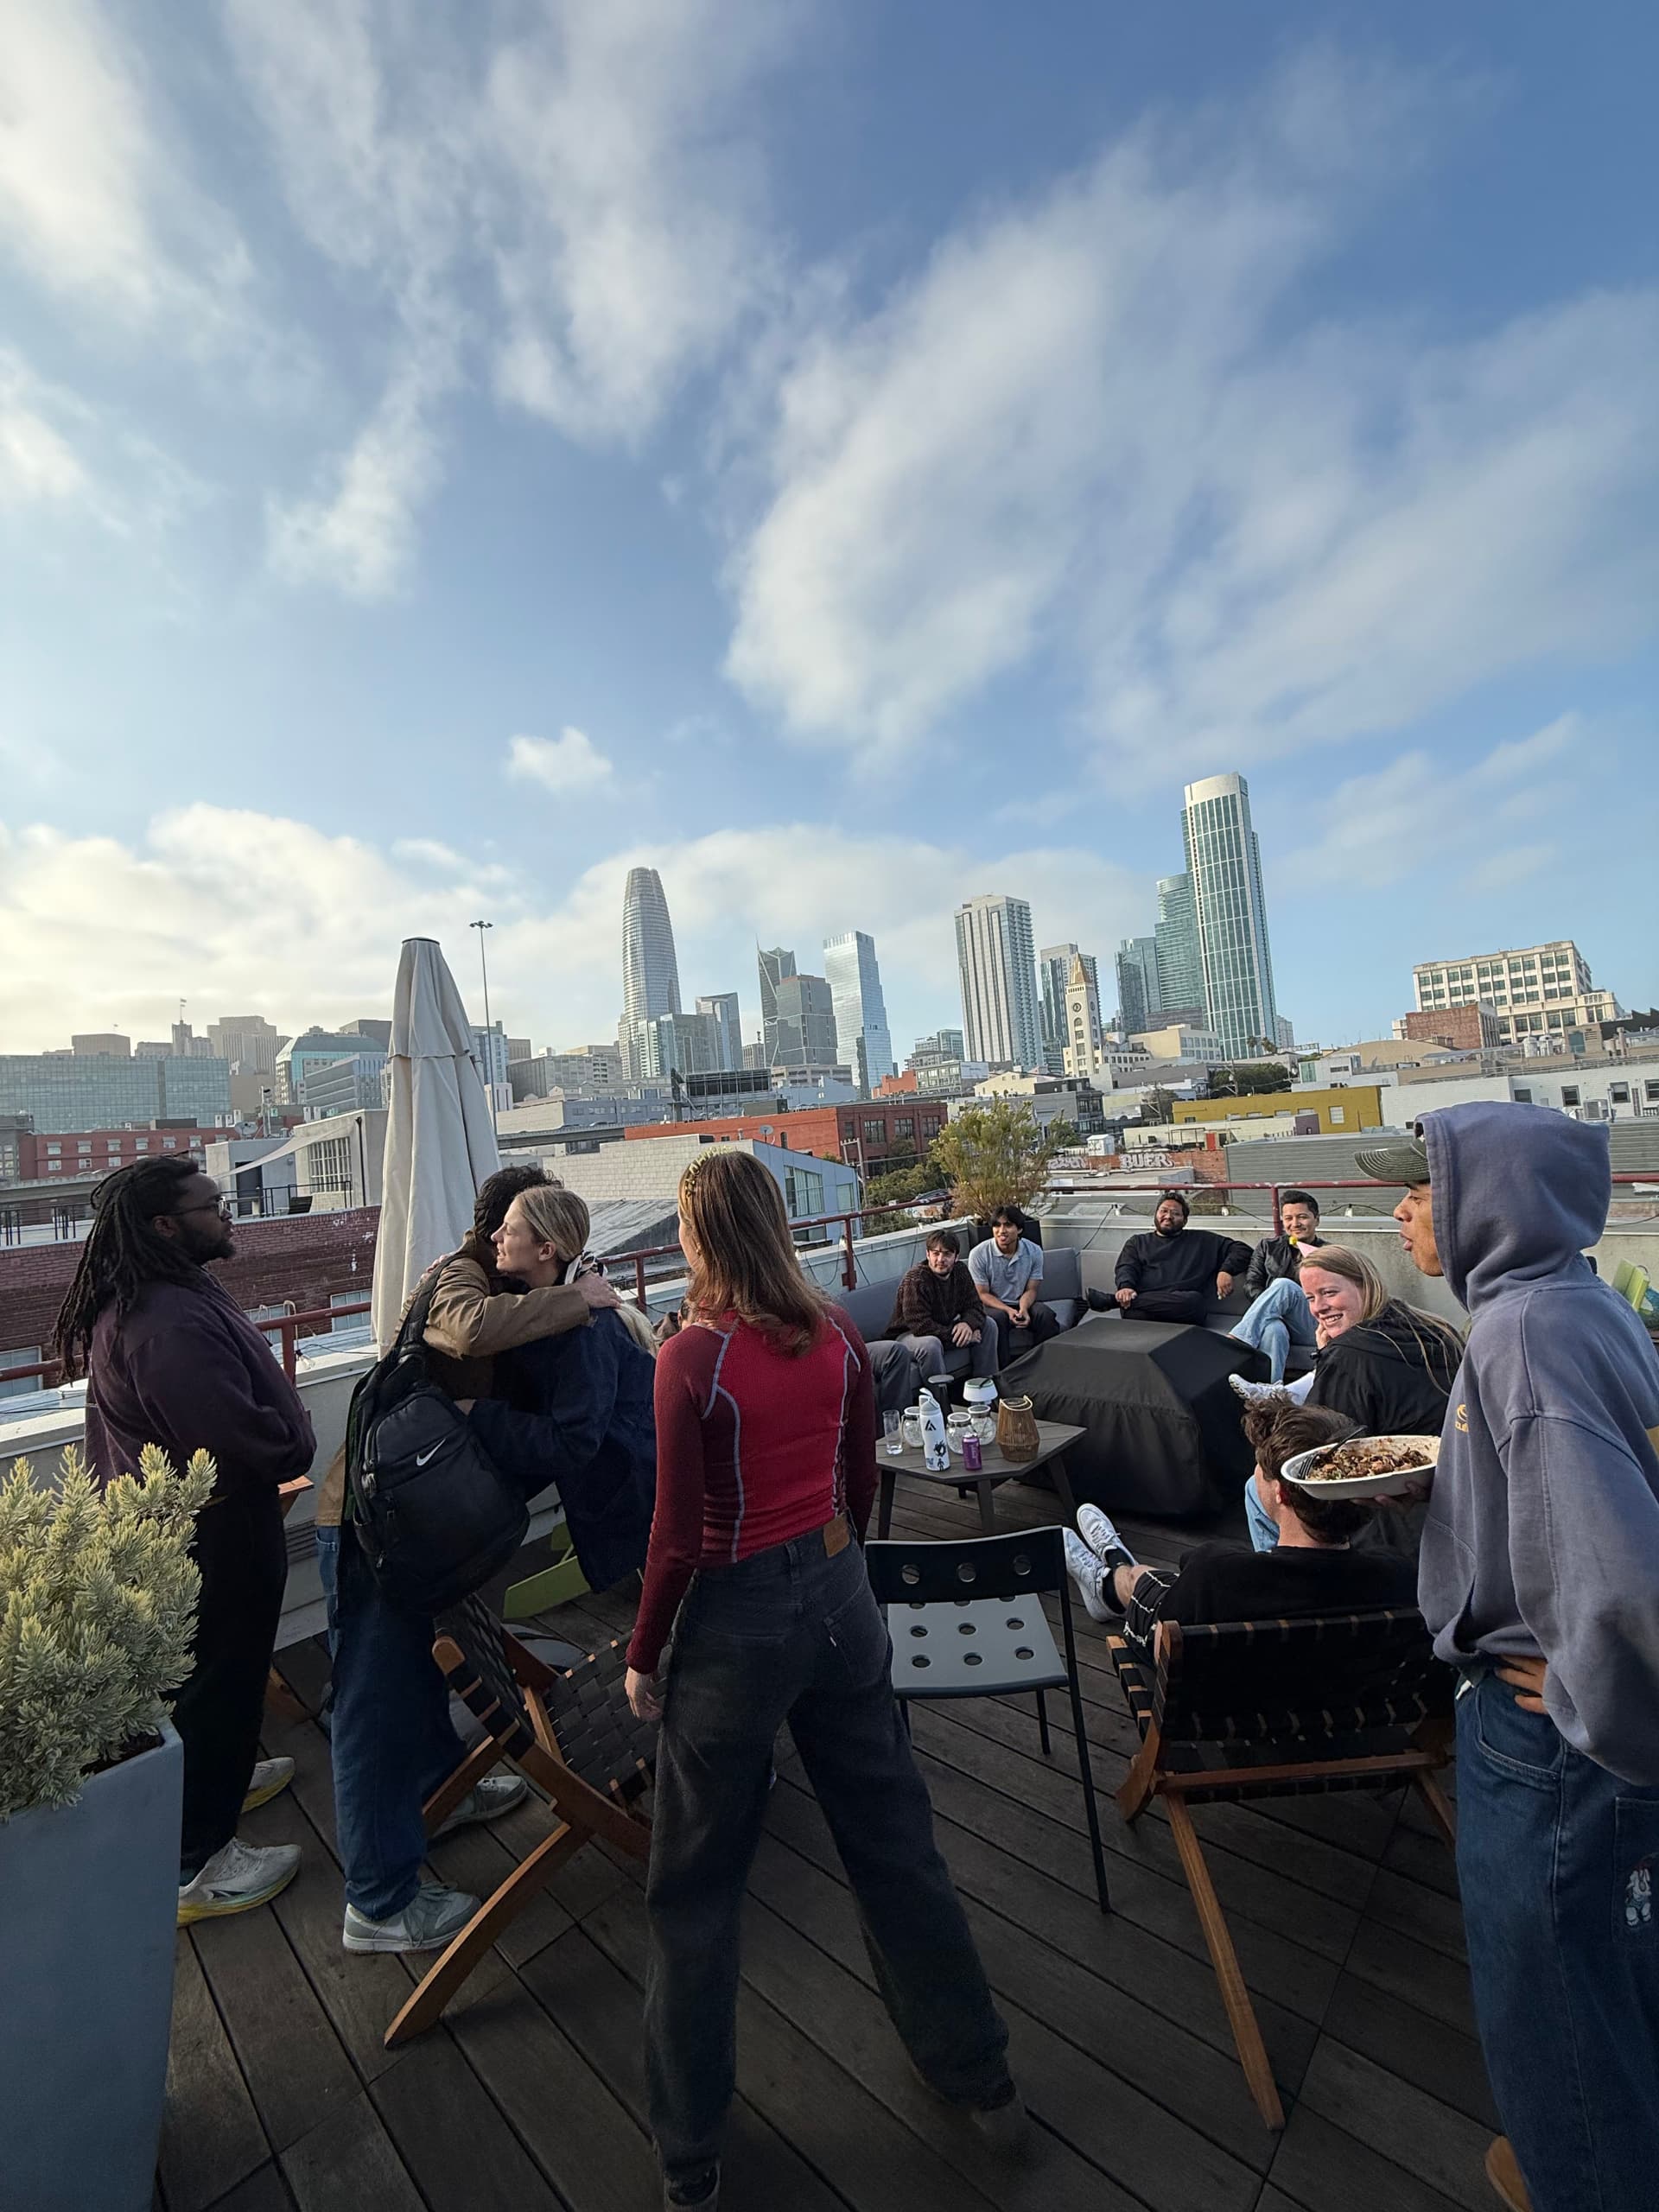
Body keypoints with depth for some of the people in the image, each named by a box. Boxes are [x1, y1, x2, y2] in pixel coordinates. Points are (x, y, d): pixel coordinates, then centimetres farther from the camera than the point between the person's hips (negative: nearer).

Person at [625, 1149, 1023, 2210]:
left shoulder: (693, 1356, -21)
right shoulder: (838, 1331, -7)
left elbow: (679, 1537, -17)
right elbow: (863, 1479, 4)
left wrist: (643, 1657, -1)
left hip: (739, 1615, -4)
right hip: (840, 1596, 5)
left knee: (697, 1889, 20)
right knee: (895, 1839, 24)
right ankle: (983, 2079, 45)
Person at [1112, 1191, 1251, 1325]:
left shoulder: (1201, 1241, 28)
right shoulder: (1137, 1242, 27)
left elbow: (1241, 1249, 25)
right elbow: (1126, 1268, 10)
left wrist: (1226, 1271, 2)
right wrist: (1125, 1287, -16)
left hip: (1186, 1303, 2)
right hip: (1145, 1299, -2)